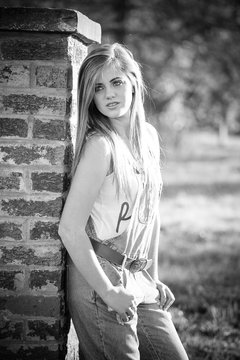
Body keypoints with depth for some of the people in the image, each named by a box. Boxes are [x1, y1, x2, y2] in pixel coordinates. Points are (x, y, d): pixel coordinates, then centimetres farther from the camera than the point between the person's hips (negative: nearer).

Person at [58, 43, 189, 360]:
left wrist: (153, 276, 13)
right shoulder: (101, 145, -17)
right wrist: (109, 293, -17)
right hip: (98, 284, -7)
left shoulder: (149, 136, 6)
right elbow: (70, 229, -22)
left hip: (139, 282, 7)